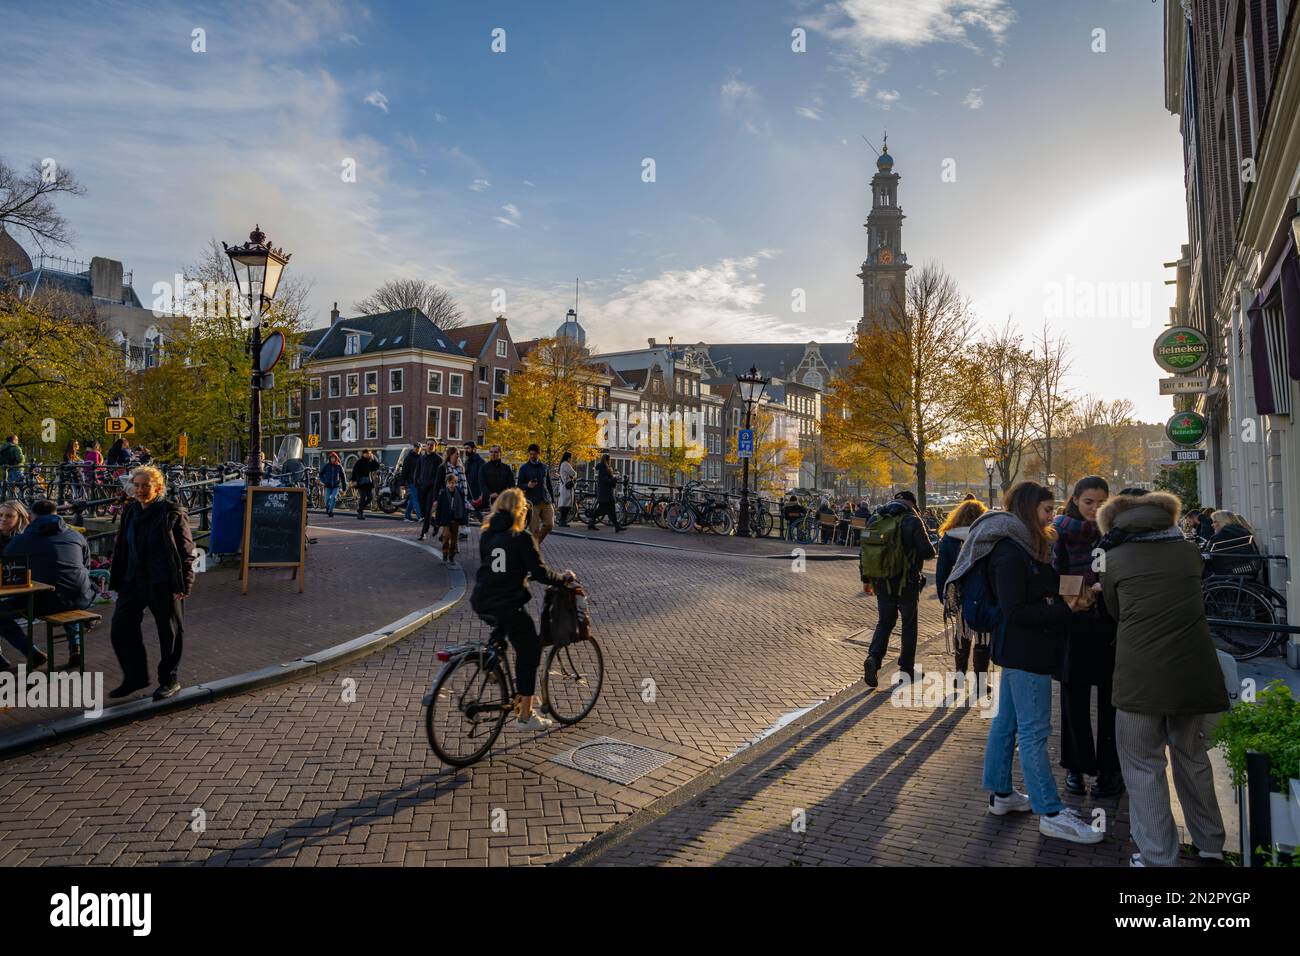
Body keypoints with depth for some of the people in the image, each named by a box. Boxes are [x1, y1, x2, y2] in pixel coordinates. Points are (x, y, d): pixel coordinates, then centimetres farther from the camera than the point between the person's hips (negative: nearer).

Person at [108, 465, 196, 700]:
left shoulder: (173, 513, -10)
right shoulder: (130, 512, 10)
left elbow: (186, 551, -10)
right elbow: (121, 548, 19)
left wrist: (183, 584, -14)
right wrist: (117, 579, 15)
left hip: (163, 584, -6)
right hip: (133, 582, 7)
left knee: (169, 633, 4)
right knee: (121, 628, 7)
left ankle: (169, 680, 21)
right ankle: (135, 677, 24)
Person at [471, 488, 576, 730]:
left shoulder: (486, 535, 11)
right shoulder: (522, 537, -8)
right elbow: (540, 572, -9)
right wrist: (564, 578, 8)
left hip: (482, 603, 7)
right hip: (508, 605, -6)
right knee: (528, 653, 7)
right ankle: (527, 716, 11)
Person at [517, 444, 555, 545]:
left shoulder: (544, 467, 14)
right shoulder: (524, 468, 2)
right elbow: (519, 485, 2)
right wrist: (528, 486, -20)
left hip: (546, 502, 4)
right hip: (532, 502, -4)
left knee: (550, 524, -3)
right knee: (534, 529, -7)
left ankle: (537, 543, 20)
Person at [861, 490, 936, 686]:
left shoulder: (876, 519, 4)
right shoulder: (912, 521, -11)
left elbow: (865, 549, 7)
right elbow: (928, 552, -15)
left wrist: (866, 579, 13)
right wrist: (930, 549, 10)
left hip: (882, 582, 4)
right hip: (906, 582, -4)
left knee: (884, 622, 14)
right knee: (909, 624, 12)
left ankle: (873, 658, -8)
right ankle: (907, 669, 19)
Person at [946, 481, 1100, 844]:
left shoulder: (1020, 545, 12)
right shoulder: (1012, 551, -20)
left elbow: (1036, 593, 13)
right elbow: (1015, 611, -22)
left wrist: (1060, 600, -2)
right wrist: (1065, 609, -21)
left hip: (1017, 649, 10)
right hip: (1025, 650, -10)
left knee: (1006, 720, 16)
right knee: (1034, 731, -2)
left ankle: (1000, 793, 28)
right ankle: (1050, 814, 8)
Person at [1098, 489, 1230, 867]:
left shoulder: (1115, 559, 2)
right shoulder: (1189, 551, 10)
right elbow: (1191, 602, 24)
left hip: (1140, 675, -4)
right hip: (1192, 671, 4)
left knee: (1144, 767, 6)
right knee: (1192, 755, 21)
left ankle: (1158, 858, 10)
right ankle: (1210, 846, 34)